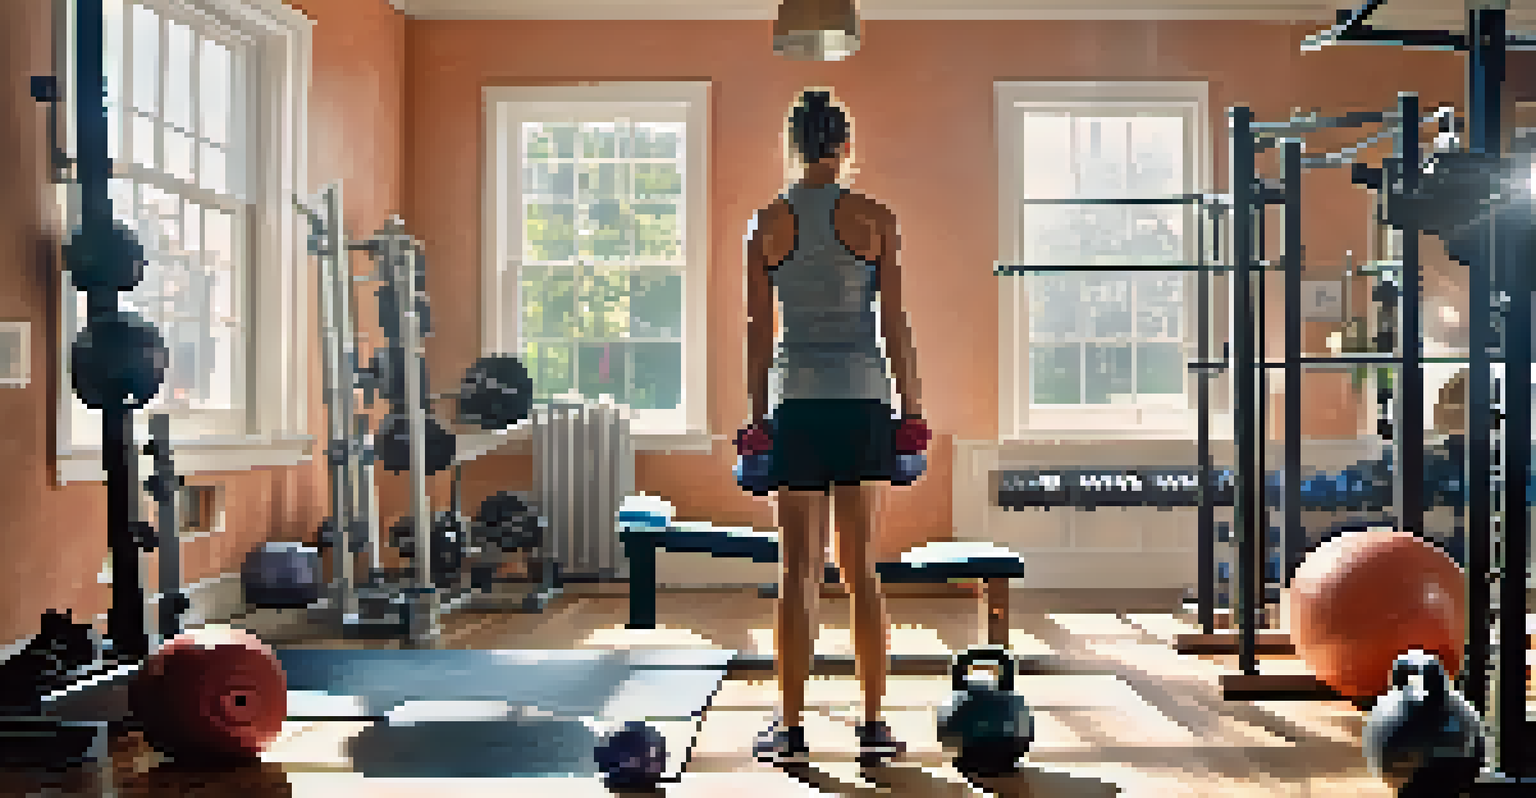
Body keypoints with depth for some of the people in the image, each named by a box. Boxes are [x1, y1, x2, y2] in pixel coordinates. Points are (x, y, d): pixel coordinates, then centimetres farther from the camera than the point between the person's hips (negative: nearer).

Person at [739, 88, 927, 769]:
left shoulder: (769, 224, 2)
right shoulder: (875, 219, -1)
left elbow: (759, 331, 2)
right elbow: (895, 324, -1)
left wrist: (758, 416, 7)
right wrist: (911, 410, 5)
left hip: (797, 405, 0)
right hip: (864, 402, 0)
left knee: (799, 572, 4)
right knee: (862, 571, 6)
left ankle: (792, 730, 7)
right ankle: (873, 726, 9)